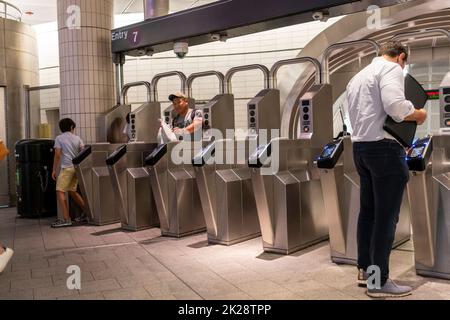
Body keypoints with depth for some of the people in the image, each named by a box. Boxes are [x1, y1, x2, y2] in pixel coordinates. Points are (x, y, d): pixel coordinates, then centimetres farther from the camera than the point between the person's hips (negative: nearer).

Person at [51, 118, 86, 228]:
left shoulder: (59, 138, 1)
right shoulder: (77, 138, 13)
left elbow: (57, 155, -5)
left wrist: (54, 170, -3)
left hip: (66, 168, -6)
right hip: (77, 167, 6)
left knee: (60, 192, -7)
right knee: (72, 191, 20)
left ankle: (66, 219, -15)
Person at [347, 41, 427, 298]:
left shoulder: (358, 76, 21)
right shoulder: (391, 69, -6)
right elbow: (395, 106, -23)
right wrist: (419, 115, -6)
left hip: (360, 147, 9)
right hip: (385, 148, -9)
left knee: (368, 211, 16)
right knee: (387, 216, -3)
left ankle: (365, 269, 24)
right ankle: (379, 282, 2)